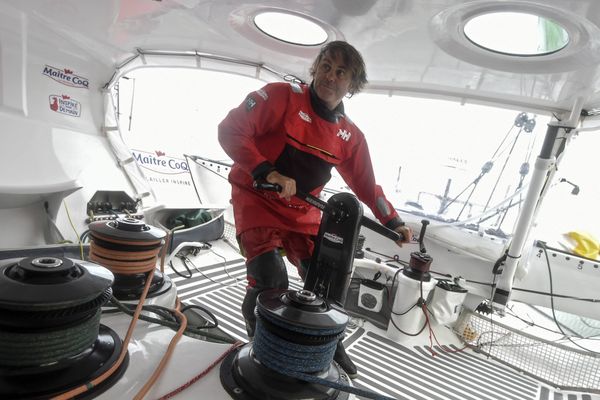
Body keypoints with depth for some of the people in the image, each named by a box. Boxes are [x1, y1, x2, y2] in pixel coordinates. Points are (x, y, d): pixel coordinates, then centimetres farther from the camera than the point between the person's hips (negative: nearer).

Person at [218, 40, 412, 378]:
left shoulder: (351, 136, 2)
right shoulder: (282, 96, -13)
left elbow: (366, 184, 10)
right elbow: (231, 130, -18)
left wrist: (392, 221, 4)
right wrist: (265, 172, -28)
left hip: (303, 214, 5)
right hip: (257, 201, -4)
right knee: (271, 282, -17)